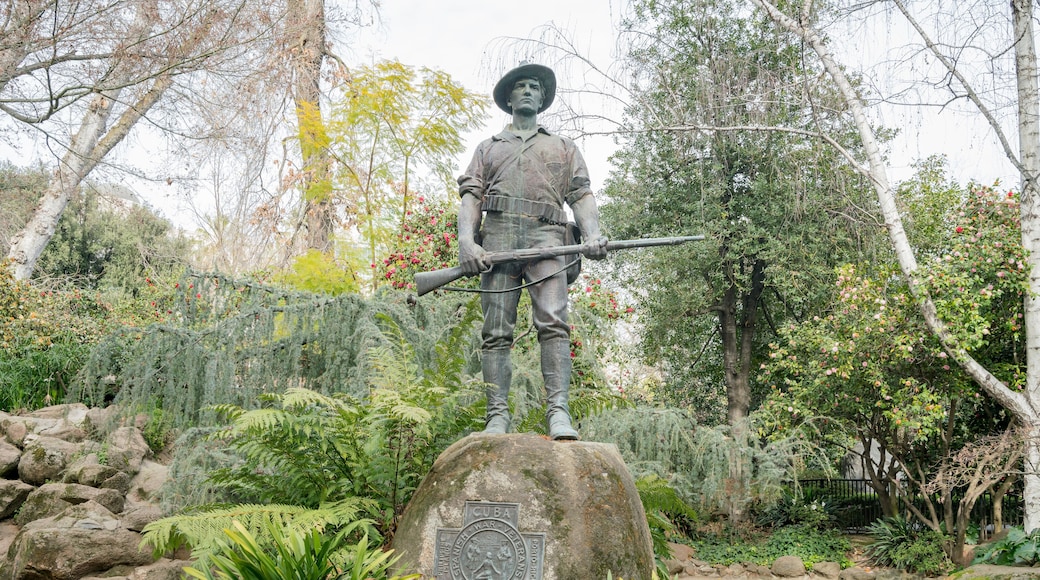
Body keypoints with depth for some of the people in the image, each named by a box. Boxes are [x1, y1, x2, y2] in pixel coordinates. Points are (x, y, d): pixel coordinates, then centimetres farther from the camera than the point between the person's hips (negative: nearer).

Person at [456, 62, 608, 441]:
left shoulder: (564, 148, 27)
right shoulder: (488, 148, 28)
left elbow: (581, 195, 14)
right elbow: (470, 195, 15)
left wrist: (592, 233, -7)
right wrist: (466, 241, -5)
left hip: (546, 235, -1)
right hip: (498, 236, 1)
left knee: (553, 323, -19)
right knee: (496, 332, -6)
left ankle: (559, 413, -25)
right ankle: (497, 416, -7)